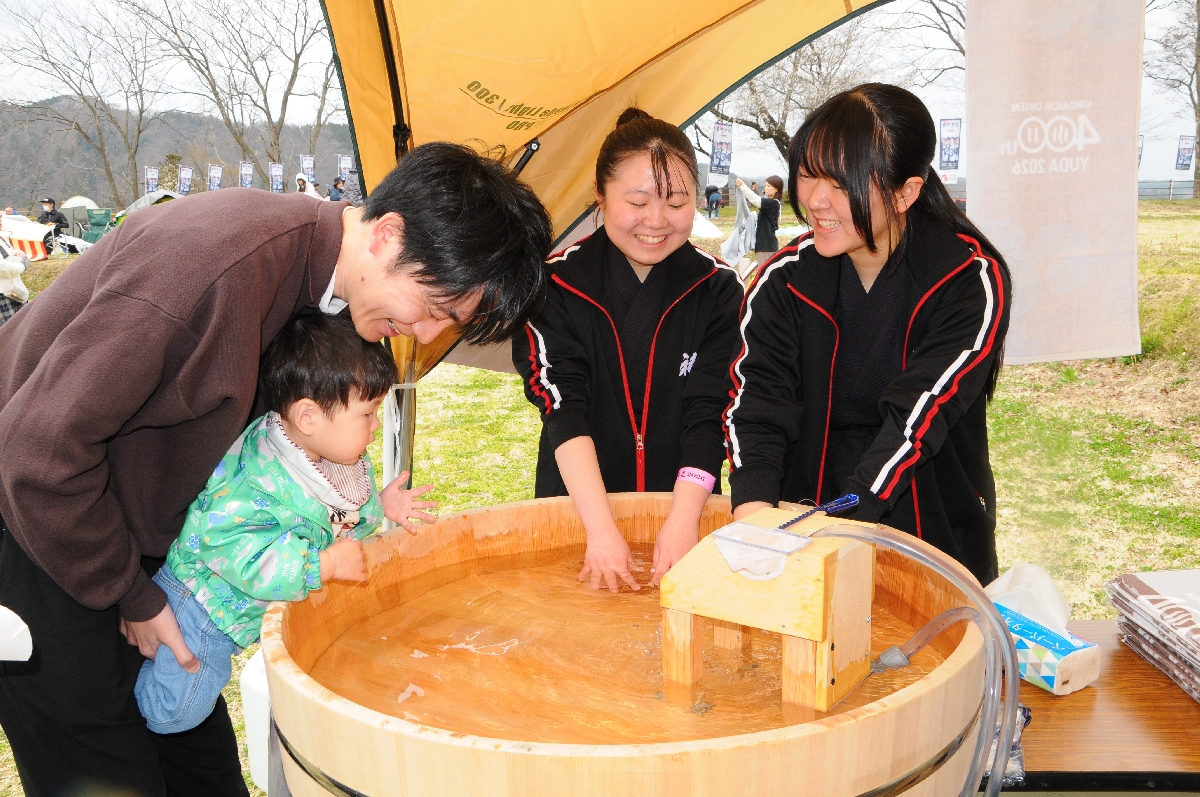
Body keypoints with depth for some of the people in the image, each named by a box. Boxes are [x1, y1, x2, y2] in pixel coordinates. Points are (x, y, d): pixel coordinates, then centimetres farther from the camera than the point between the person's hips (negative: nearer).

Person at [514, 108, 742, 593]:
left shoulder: (718, 290, -4)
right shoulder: (555, 285, -9)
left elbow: (710, 412, -10)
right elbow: (563, 410, -17)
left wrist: (683, 521, -22)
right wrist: (602, 530, -26)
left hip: (683, 504, 1)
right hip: (575, 507, -1)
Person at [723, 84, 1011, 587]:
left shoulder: (970, 282, -12)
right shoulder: (784, 280, -4)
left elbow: (917, 419, -22)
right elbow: (755, 407, -13)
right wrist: (754, 522, -30)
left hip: (937, 535, -2)